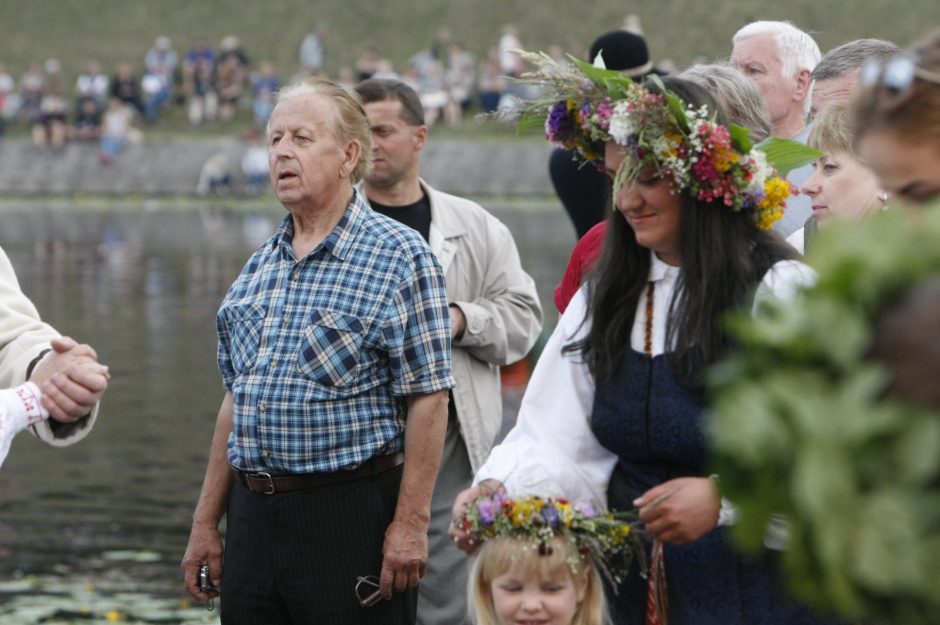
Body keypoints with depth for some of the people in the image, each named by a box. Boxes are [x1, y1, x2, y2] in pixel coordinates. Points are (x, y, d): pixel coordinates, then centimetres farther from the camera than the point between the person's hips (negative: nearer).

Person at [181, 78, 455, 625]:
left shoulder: (401, 255, -6)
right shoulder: (260, 266, 14)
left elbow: (428, 397, -11)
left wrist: (411, 523, -16)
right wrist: (207, 522, 15)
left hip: (352, 515, -6)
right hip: (253, 515, 6)